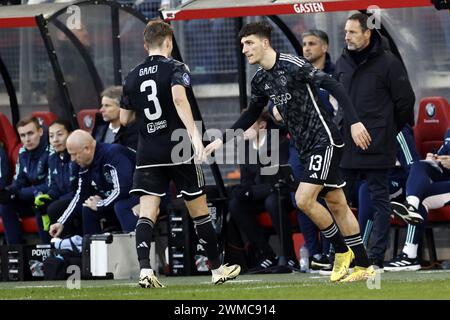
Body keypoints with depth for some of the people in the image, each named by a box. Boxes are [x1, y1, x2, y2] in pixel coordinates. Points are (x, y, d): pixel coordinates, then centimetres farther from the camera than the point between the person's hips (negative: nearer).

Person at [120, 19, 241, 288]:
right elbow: (179, 97, -24)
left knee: (147, 212, -4)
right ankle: (217, 269, 20)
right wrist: (194, 134, -32)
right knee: (199, 210, 10)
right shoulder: (175, 68, -4)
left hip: (148, 154, 3)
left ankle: (145, 270, -23)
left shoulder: (133, 77, 10)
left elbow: (125, 119, 17)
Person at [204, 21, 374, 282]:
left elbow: (333, 86, -20)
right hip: (306, 147, 8)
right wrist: (223, 140, 22)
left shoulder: (293, 65, -17)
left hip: (324, 139, -8)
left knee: (304, 199, -15)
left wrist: (355, 121, -27)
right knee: (337, 204, 9)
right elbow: (252, 114, 25)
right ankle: (364, 266, 13)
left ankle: (342, 250, 3)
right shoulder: (260, 80, 8)